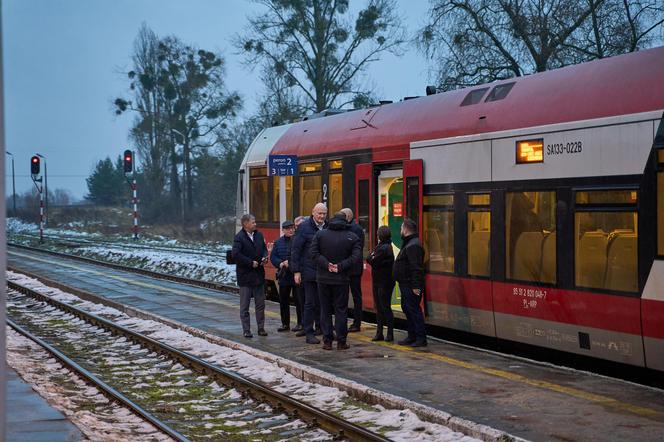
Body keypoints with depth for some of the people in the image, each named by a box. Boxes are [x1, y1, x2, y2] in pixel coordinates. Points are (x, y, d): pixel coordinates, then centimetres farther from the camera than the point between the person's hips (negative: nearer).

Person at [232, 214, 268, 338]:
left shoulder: (259, 235, 7)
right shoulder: (239, 237, -13)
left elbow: (264, 248, 19)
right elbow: (235, 254, -23)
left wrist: (264, 257, -3)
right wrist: (251, 263, -19)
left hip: (259, 274, 6)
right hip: (245, 275, -6)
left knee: (260, 303, 9)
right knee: (244, 305, 3)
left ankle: (261, 328, 17)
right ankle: (246, 330, 8)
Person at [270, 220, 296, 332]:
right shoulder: (278, 242, 10)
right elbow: (273, 257, 8)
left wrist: (291, 264, -19)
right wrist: (280, 264, -10)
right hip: (284, 276, 5)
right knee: (283, 301, 11)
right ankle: (285, 324, 21)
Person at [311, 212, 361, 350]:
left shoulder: (320, 234, 1)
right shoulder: (352, 237, -1)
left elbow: (314, 253, -10)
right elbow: (356, 257, -12)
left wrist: (326, 264, -11)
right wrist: (340, 266, -12)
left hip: (323, 278, 1)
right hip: (341, 279, -1)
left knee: (325, 309, 9)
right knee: (341, 310, 6)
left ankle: (327, 341, 9)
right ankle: (341, 341, 5)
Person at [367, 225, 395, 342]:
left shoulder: (384, 248, -18)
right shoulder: (381, 246, 14)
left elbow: (373, 262, -19)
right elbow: (370, 259, 13)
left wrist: (371, 257, -2)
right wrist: (372, 257, -5)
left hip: (384, 283, -10)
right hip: (378, 281, 10)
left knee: (385, 308, -4)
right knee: (379, 308, 11)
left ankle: (390, 333, 2)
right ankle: (379, 333, 16)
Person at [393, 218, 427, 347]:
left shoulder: (413, 246, -18)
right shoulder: (409, 244, 18)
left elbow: (416, 268, -24)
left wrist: (416, 286, -27)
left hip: (411, 286, -11)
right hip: (406, 285, 11)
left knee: (413, 310, -8)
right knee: (407, 308, 16)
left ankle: (421, 338, -5)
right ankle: (412, 336, 24)